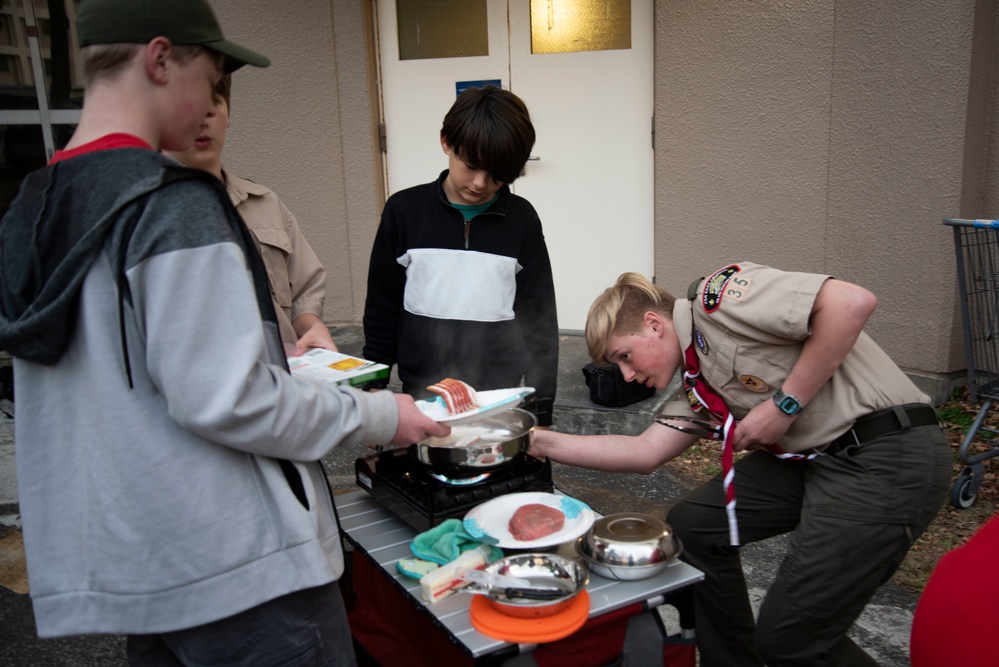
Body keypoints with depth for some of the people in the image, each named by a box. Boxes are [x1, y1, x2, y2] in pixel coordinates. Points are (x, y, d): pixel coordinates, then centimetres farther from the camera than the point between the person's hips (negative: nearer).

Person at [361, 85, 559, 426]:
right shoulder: (405, 210, -3)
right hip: (421, 395, 0)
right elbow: (382, 312, 4)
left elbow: (540, 320, 2)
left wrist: (541, 411, 2)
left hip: (501, 397, 0)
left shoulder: (521, 219, -2)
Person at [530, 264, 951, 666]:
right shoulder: (699, 386, 15)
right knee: (690, 526, 12)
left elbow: (854, 302, -21)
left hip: (889, 460, -9)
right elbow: (644, 452, 11)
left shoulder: (715, 297, -12)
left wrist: (785, 403, -16)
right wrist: (542, 442, 13)